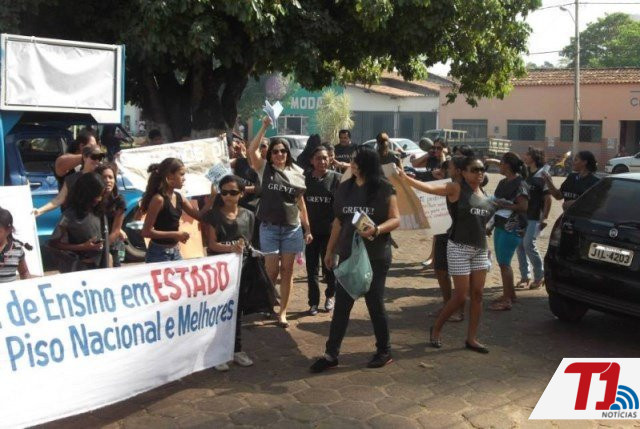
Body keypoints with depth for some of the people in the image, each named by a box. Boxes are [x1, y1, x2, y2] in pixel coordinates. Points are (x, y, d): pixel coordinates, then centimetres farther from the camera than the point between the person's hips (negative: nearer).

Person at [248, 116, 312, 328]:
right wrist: (264, 127, -18)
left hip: (292, 228, 2)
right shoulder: (265, 168, 1)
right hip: (269, 227, -2)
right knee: (272, 270, -1)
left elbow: (301, 203, 10)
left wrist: (307, 229, 8)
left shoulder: (296, 173, 6)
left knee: (287, 270, 5)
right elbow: (251, 150, -16)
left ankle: (283, 312, 13)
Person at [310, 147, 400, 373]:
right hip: (348, 254, 4)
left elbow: (396, 220, -9)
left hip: (376, 256, -4)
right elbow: (338, 221, 12)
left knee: (375, 303, 5)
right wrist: (330, 250, 14)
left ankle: (384, 351, 22)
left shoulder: (384, 188, -8)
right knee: (341, 305, 5)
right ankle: (331, 354, 11)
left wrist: (377, 230, -28)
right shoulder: (344, 187, 6)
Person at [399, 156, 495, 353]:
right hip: (460, 248, -6)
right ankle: (436, 329, 18)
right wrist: (405, 178, -34)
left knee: (477, 294, 5)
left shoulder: (483, 193, 10)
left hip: (480, 249, 7)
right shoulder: (457, 188, -9)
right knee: (461, 296, -4)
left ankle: (471, 339, 15)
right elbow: (430, 188, -22)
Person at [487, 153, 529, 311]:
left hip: (512, 228, -9)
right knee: (502, 261, 13)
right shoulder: (502, 183, 14)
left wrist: (504, 205, -17)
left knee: (504, 262, -8)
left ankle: (506, 300, -2)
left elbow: (524, 206, -18)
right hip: (500, 226, 9)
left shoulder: (519, 183, -12)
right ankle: (510, 293, 26)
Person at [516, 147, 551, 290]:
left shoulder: (541, 176, -9)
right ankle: (525, 277, 14)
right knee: (520, 245, 5)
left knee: (529, 244, -12)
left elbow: (548, 198, -11)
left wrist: (544, 218, -14)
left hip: (535, 217, -7)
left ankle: (540, 276, 5)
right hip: (522, 215, 7)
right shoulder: (525, 173, 11)